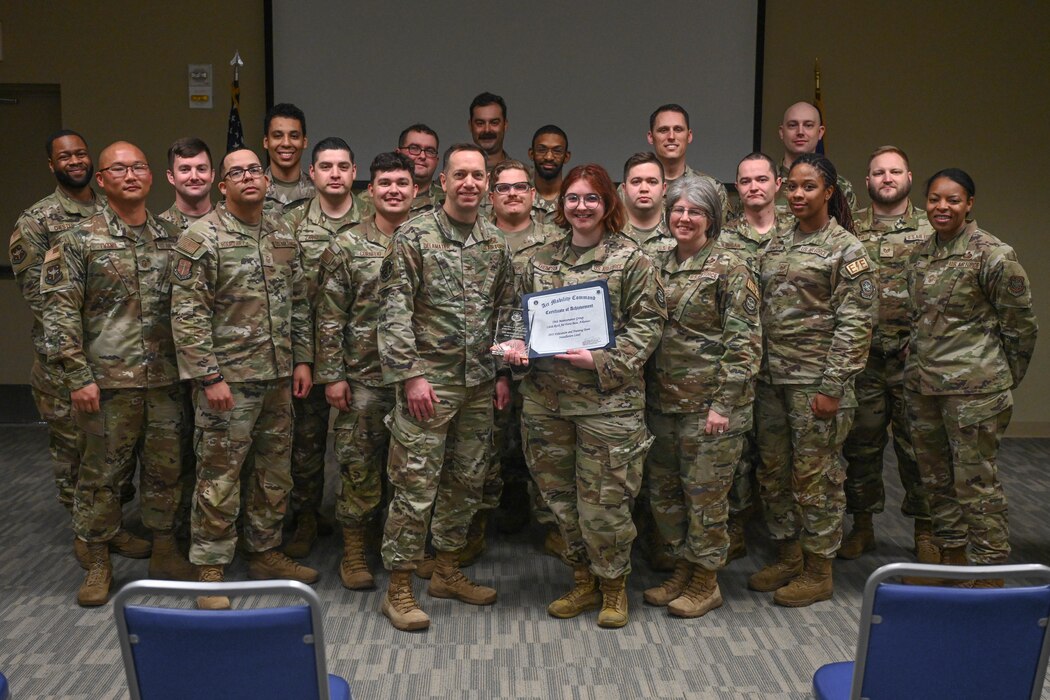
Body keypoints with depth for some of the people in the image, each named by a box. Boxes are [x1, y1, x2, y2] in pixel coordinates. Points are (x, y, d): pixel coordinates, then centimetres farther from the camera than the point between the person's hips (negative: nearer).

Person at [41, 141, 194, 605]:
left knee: (166, 469, 11)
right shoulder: (79, 241, -2)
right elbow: (60, 312, -5)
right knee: (102, 473, 6)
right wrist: (78, 376, -11)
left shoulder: (172, 239, 8)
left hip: (166, 378, 3)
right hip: (107, 380, -3)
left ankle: (164, 552, 26)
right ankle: (98, 564, 20)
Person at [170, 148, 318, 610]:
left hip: (278, 378, 6)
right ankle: (210, 570, 14)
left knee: (276, 471, 14)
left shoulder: (284, 237, 10)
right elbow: (187, 315, -13)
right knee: (219, 477, 1)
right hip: (228, 380, -6)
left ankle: (265, 553, 30)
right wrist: (210, 377, -17)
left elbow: (299, 303, 15)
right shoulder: (202, 238, -9)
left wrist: (302, 359, 8)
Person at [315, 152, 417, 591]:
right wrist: (332, 374, -7)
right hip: (362, 376, -2)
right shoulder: (346, 245, -2)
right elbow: (329, 316, -3)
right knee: (359, 466, 5)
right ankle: (353, 554, 20)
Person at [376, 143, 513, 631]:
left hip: (479, 384, 6)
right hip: (429, 379, -6)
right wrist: (411, 375, -18)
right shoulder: (414, 236, -8)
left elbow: (506, 312, 14)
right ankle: (399, 588, 11)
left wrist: (502, 372, 8)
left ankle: (447, 571, 30)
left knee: (468, 480, 14)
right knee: (415, 486, -2)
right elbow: (395, 311, -12)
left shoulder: (495, 243, 9)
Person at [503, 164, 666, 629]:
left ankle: (613, 584, 24)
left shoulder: (630, 259, -3)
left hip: (608, 400, -5)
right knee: (560, 495, 13)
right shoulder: (541, 260, 11)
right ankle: (583, 580, 31)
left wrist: (602, 360, -16)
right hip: (546, 398, 5)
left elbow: (647, 324, -6)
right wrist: (516, 345, -1)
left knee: (603, 498, 0)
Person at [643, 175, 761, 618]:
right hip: (662, 398, 7)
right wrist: (645, 389, 11)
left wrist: (723, 402, -16)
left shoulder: (729, 267, -8)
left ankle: (706, 582, 19)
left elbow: (744, 341, -11)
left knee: (705, 492, 3)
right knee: (663, 489, 13)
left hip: (708, 401, -6)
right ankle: (682, 569, 31)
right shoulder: (658, 265, 10)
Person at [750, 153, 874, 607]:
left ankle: (818, 572, 17)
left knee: (815, 474, 2)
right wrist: (755, 369, 8)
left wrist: (832, 386, -16)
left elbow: (854, 323, -11)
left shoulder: (846, 249, -6)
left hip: (815, 380, -6)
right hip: (772, 377, 6)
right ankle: (788, 556, 29)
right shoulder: (776, 245, 12)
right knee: (773, 470, 13)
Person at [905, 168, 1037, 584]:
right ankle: (951, 558, 29)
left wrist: (1005, 380, 2)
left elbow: (1021, 324, -5)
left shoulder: (992, 255, -10)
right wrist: (921, 362, 17)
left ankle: (991, 577, 10)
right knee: (936, 478, 14)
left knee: (977, 483, -2)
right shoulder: (920, 255, 9)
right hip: (922, 383, 7)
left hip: (973, 387, -7)